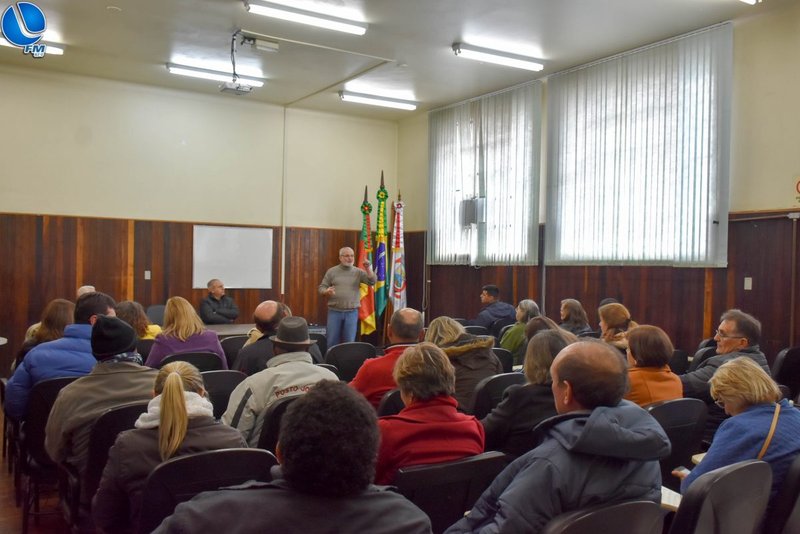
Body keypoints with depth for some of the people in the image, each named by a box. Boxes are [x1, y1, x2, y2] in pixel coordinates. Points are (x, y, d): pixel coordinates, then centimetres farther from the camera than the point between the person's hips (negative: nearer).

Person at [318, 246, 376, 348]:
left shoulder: (358, 272, 4)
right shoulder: (331, 271, 3)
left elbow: (372, 282, -7)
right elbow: (321, 287, 4)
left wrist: (368, 269, -21)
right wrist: (326, 292, -18)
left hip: (352, 312, 1)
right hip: (334, 311, 0)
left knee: (349, 342, 6)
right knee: (331, 341, 2)